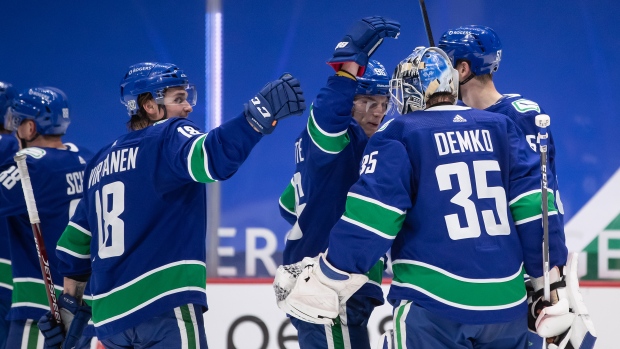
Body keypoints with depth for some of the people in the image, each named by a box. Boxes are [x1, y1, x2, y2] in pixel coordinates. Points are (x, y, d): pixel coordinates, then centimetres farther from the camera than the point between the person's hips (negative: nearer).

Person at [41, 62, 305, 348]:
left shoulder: (100, 163, 20)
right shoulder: (170, 137, -2)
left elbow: (74, 242, 25)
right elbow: (210, 157, -27)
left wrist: (67, 303, 37)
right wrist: (260, 113, -36)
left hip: (108, 315, 8)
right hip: (165, 307, -8)